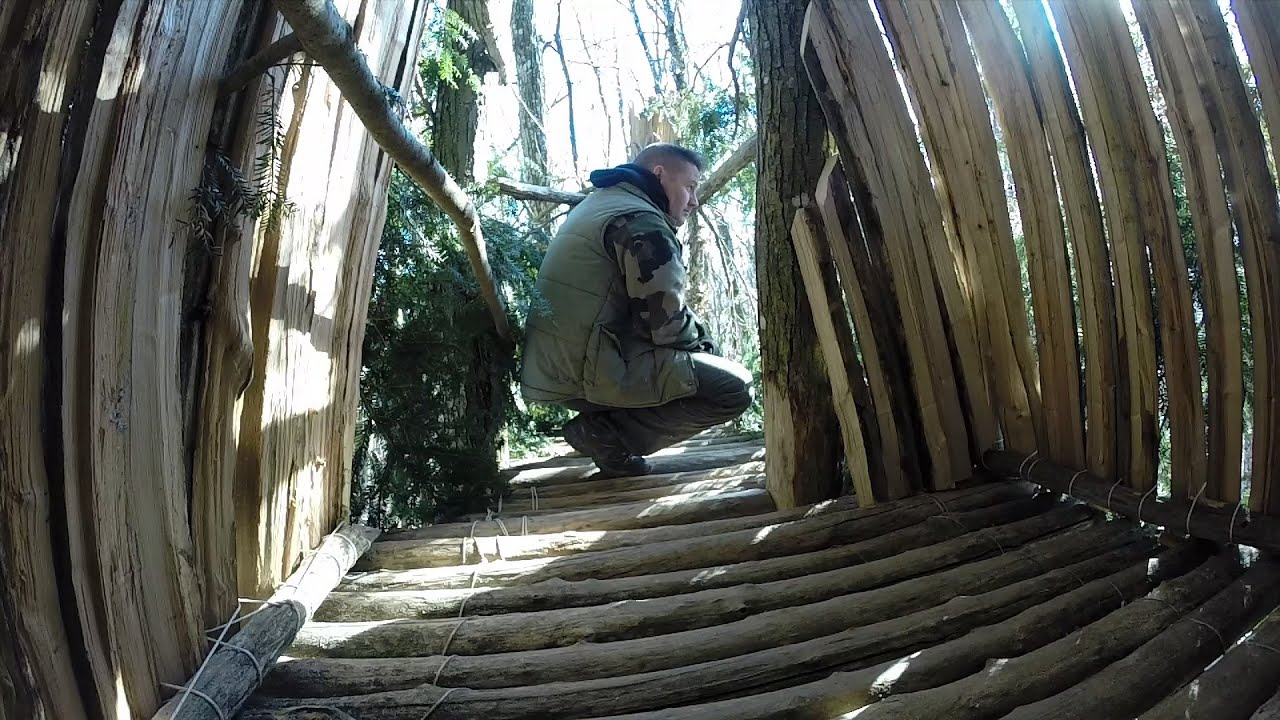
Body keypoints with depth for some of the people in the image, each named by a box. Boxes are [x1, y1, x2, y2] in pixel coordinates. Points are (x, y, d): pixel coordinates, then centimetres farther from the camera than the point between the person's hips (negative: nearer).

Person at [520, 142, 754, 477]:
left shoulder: (597, 204, 20)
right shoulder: (642, 222, -12)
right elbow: (667, 326, -15)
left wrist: (697, 338, 17)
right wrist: (705, 343, 6)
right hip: (589, 371, -10)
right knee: (735, 387, -10)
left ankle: (603, 421, 11)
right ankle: (607, 433, -8)